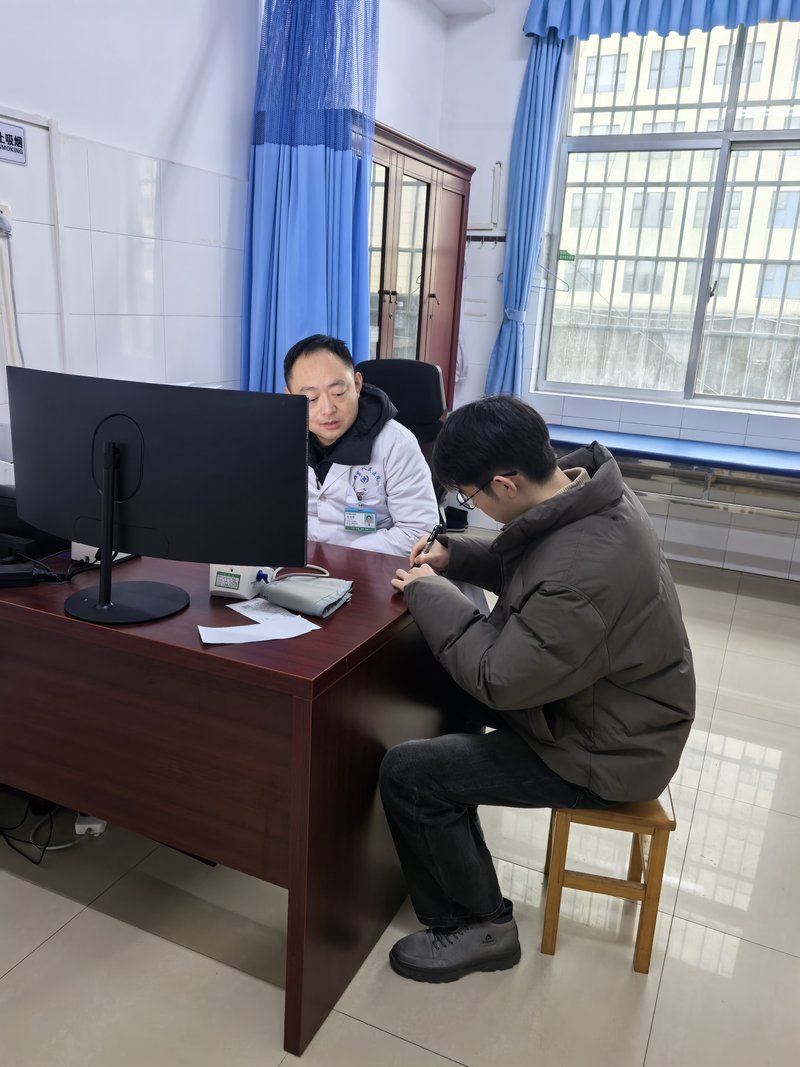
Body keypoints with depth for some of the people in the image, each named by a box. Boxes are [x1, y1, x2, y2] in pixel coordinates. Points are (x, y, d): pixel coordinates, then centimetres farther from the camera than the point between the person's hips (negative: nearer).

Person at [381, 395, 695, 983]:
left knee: (406, 775, -11)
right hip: (602, 693, 10)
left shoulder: (579, 579, -38)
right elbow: (527, 566, 11)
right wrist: (454, 555, -2)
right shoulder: (587, 490, -8)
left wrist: (429, 594, -15)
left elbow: (498, 680, -26)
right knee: (438, 678, 17)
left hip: (604, 748, -9)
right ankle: (450, 824, 32)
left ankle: (480, 926, 12)